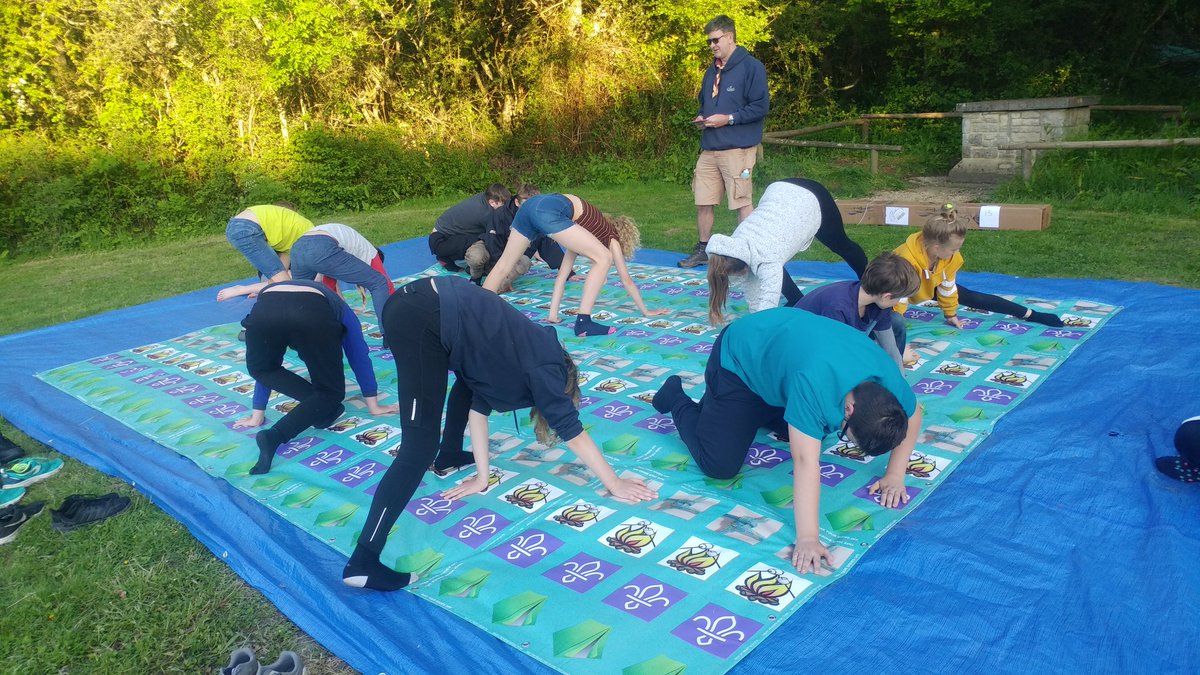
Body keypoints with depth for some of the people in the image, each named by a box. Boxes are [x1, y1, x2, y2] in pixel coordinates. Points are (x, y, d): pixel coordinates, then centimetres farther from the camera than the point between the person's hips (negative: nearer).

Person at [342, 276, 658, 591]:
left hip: (416, 304, 10)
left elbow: (479, 406, 25)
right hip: (423, 320, -10)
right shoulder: (545, 367, 5)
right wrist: (615, 484, 15)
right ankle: (363, 561, -11)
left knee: (471, 378, 35)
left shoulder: (528, 354, 26)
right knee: (420, 446, -9)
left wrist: (482, 477, 23)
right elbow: (572, 432, 6)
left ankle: (449, 453, 49)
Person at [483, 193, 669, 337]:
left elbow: (563, 272, 35)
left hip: (532, 205, 8)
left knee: (504, 265, 19)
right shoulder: (612, 236, 20)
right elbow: (626, 279, 24)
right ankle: (583, 322, -5)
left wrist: (553, 314, 34)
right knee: (603, 258, -1)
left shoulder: (587, 235, 36)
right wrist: (645, 311, 34)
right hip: (548, 211, -8)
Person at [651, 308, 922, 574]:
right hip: (738, 358, -6)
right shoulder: (815, 385, -44)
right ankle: (677, 400, 16)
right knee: (721, 465, -8)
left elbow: (912, 416, -1)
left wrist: (895, 475, -5)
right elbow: (805, 462, -45)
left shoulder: (889, 380, -22)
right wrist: (807, 538, -45)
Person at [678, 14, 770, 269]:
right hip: (709, 149, 7)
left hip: (738, 149, -7)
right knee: (703, 202, 9)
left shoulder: (751, 66, -5)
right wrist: (701, 118, 8)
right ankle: (702, 249, 22)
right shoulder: (712, 71, 19)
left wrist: (728, 118, -16)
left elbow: (761, 106, -11)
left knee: (742, 203, -3)